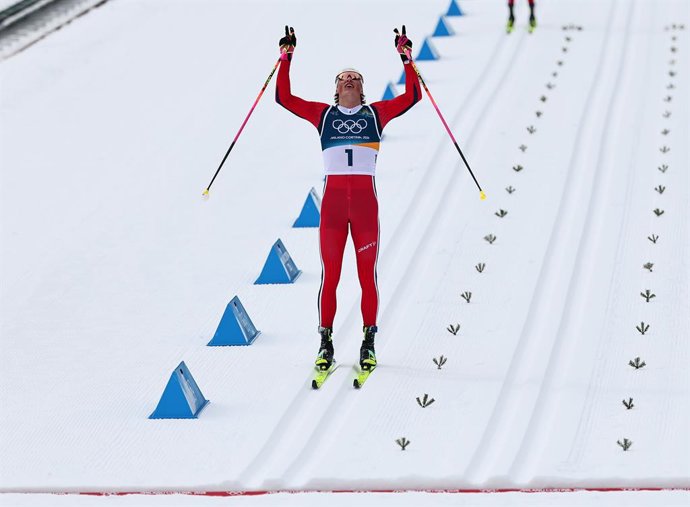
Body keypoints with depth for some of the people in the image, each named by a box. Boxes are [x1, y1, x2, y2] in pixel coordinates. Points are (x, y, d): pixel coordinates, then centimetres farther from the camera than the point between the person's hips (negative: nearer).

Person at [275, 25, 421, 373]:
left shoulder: (376, 113, 13)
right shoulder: (323, 114, 12)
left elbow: (412, 97, 5)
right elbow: (284, 97, 6)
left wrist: (405, 59, 2)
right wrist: (286, 58, 3)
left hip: (366, 200, 0)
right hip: (333, 199, 0)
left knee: (367, 274, 1)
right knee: (330, 274, -1)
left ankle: (369, 342, 6)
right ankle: (326, 342, 6)